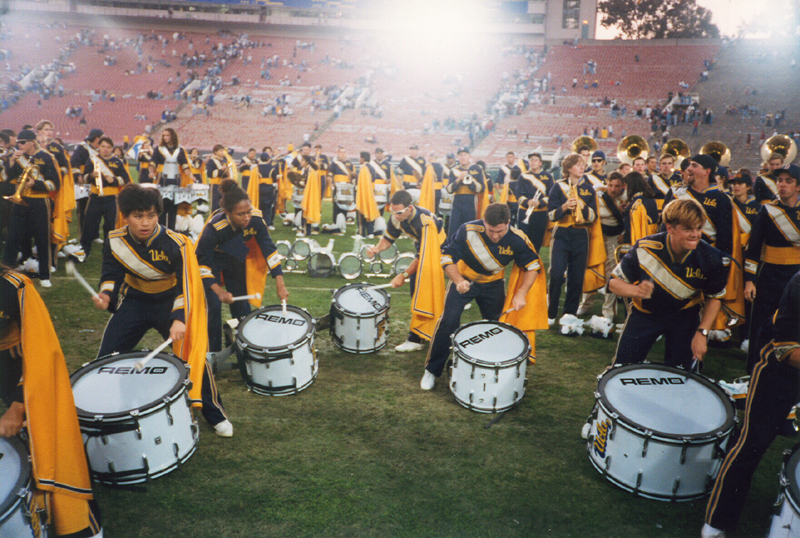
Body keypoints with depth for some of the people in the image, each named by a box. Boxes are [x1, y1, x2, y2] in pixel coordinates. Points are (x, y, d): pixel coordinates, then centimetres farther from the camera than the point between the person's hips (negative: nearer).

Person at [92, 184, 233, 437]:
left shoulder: (174, 244, -24)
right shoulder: (114, 242, -13)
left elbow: (185, 285, -23)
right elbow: (112, 276, -5)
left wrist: (179, 318, -37)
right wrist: (107, 295, -28)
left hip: (170, 302, -3)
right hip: (134, 302, 4)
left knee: (191, 355, -9)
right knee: (106, 358, 1)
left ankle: (216, 414, 10)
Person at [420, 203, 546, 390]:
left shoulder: (517, 239, -24)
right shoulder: (468, 231, -30)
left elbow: (533, 265, -10)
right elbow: (447, 257, -22)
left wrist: (521, 294, -23)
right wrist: (458, 281, -39)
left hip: (493, 284, 3)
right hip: (464, 279, -2)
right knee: (448, 321, -14)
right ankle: (432, 370, 1)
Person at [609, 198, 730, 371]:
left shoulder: (711, 259, -21)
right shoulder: (645, 249, -26)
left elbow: (714, 297, -3)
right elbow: (614, 282, -16)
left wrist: (702, 332, -13)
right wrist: (636, 290, -38)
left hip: (684, 317, 1)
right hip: (644, 313, -1)